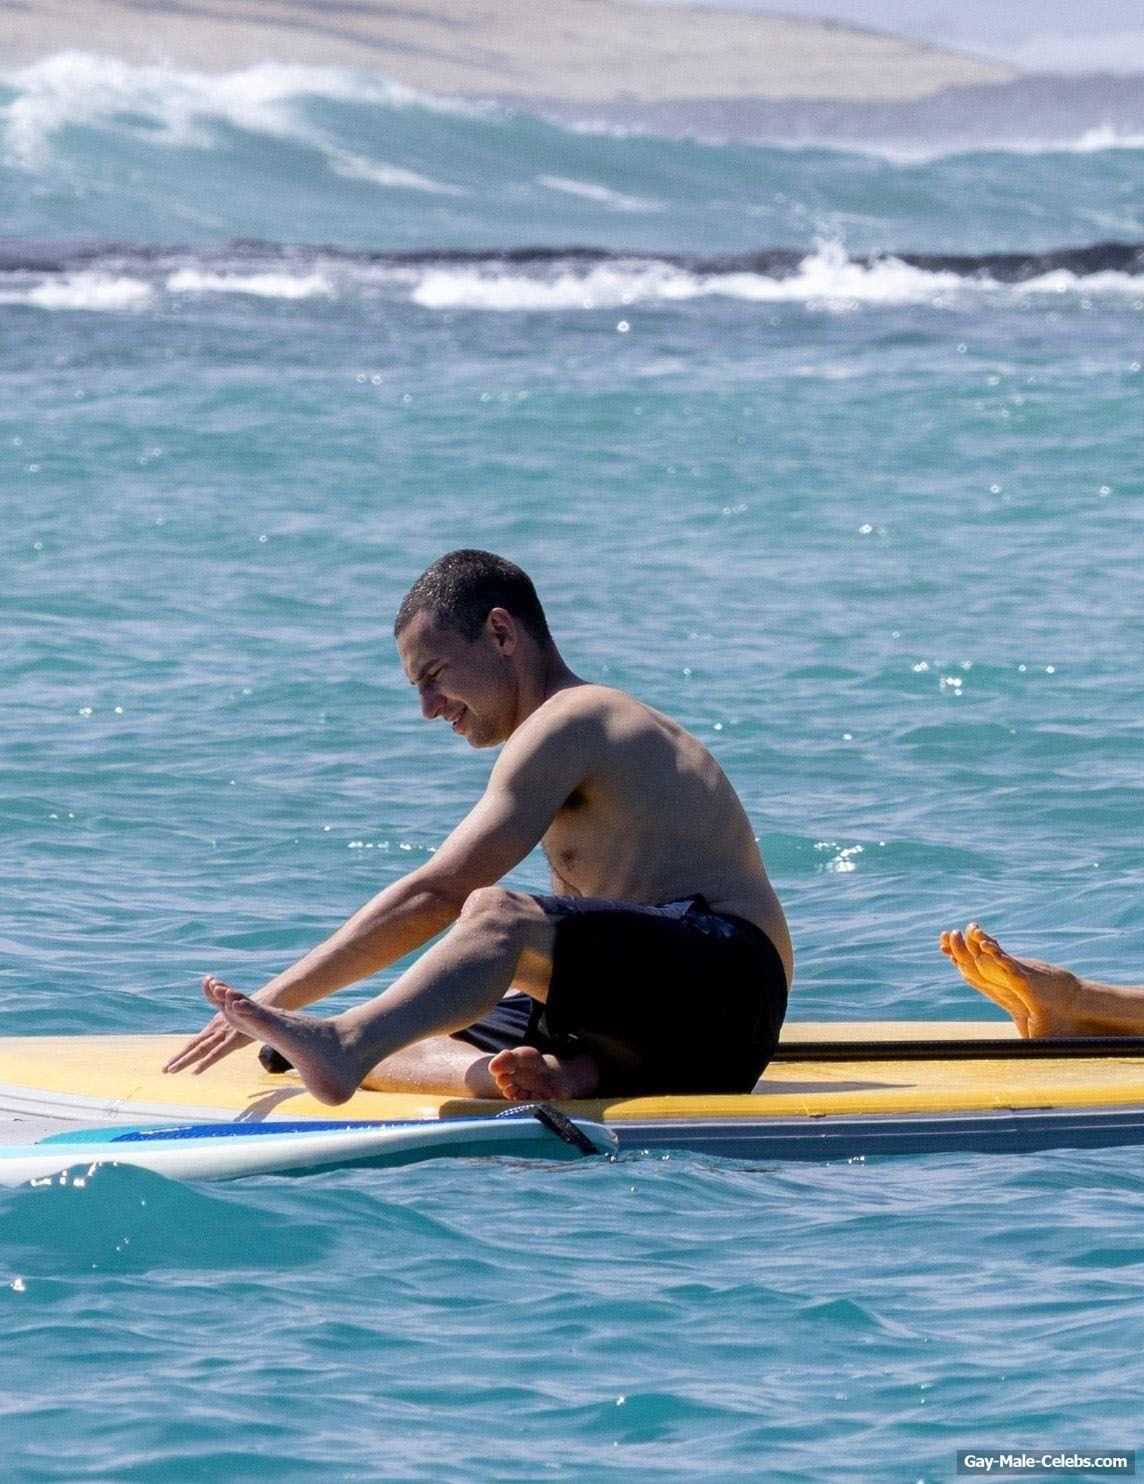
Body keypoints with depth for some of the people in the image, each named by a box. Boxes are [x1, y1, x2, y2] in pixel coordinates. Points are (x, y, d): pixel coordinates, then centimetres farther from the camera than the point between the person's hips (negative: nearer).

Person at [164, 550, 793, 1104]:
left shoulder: (569, 722, -4)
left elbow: (435, 894, -13)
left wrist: (279, 995, -13)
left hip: (727, 977, -10)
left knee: (497, 913, -35)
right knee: (387, 1038, -5)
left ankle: (341, 1046, -61)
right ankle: (543, 1074, -36)